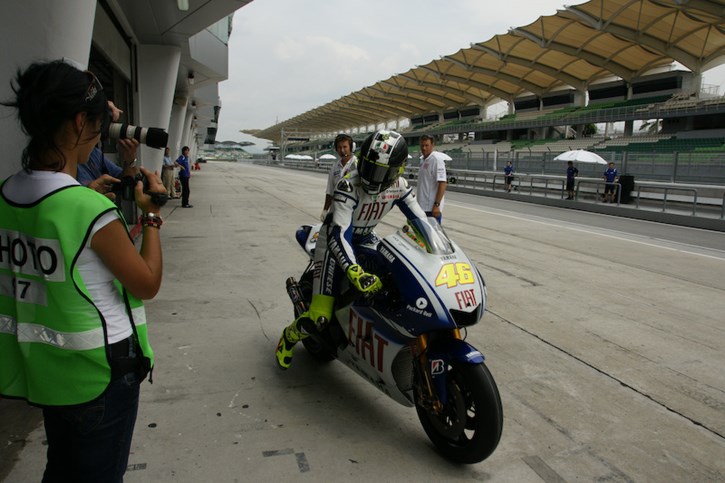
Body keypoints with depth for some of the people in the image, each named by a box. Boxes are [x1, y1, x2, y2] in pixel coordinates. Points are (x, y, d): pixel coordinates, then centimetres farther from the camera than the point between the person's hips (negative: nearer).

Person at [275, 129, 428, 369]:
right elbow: (338, 233, -39)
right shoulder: (349, 186, -32)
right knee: (319, 316, -15)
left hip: (366, 239, 6)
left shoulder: (398, 186, -13)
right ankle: (289, 336, 19)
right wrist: (353, 270, -53)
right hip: (336, 240, -6)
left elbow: (421, 221, -4)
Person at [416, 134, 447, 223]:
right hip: (422, 206, 9)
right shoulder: (423, 160, 13)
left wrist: (437, 205, -24)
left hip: (432, 208, -9)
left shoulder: (436, 159, -14)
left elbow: (442, 183, -20)